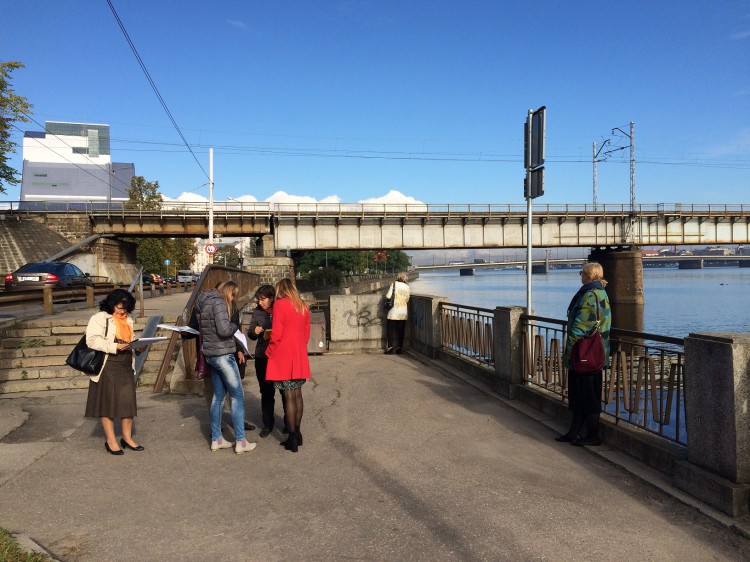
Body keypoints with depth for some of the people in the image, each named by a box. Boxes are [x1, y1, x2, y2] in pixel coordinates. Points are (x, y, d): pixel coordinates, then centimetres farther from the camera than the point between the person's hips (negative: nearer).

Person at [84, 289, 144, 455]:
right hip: (108, 366, -6)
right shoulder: (99, 318, -6)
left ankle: (127, 437, 17)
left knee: (128, 400, 5)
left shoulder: (128, 320, 15)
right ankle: (111, 441, 10)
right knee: (108, 402, 1)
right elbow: (92, 340, -17)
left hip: (126, 365, 6)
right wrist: (115, 347, -23)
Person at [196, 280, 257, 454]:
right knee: (237, 395, -3)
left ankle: (216, 439, 18)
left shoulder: (205, 303, 13)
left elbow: (201, 328, 20)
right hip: (223, 354, -9)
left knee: (218, 396, 14)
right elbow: (224, 330, -24)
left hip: (211, 354, 9)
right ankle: (240, 441, -2)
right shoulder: (219, 303, -15)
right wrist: (235, 326, -3)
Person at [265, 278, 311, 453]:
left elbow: (276, 333, -12)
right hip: (300, 355, 6)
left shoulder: (280, 304, -9)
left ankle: (292, 439, 1)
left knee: (289, 396, -3)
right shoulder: (303, 306, 10)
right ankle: (297, 433, 19)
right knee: (297, 394, 12)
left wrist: (269, 352, 0)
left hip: (283, 355, -6)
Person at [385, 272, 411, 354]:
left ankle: (391, 348, 2)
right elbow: (407, 300, 6)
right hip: (403, 312, 3)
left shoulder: (394, 284, -5)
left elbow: (388, 296, -10)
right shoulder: (407, 287, 4)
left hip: (394, 311, -3)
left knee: (391, 330, 4)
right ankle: (399, 348, 12)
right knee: (400, 331, 10)